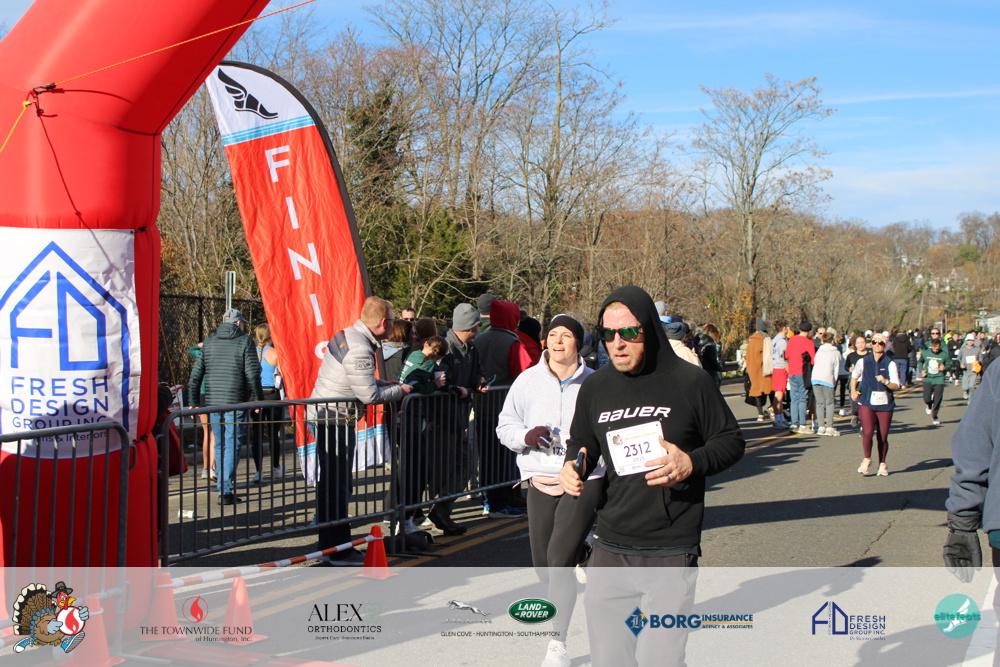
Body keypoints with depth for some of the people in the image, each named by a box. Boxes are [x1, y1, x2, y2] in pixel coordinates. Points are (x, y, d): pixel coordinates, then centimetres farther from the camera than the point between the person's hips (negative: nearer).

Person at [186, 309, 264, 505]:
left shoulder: (208, 342, 10)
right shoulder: (245, 342, -3)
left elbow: (196, 373, 8)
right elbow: (252, 373, -8)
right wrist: (257, 399, 1)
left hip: (212, 403, 4)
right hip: (236, 403, -4)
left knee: (220, 445, 15)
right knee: (232, 445, -3)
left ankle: (223, 487, 21)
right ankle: (226, 490, -8)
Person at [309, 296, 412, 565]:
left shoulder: (347, 335, 11)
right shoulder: (359, 349, -21)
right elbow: (369, 395, -20)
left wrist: (387, 384, 14)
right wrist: (399, 391, -5)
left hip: (324, 416, 11)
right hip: (334, 420, -11)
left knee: (333, 483, 17)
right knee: (336, 485, -4)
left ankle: (332, 543, 26)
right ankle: (338, 550, 2)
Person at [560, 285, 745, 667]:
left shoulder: (690, 382, -4)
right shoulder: (594, 388, 9)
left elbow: (732, 441, 4)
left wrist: (693, 463, -15)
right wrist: (573, 467, 1)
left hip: (672, 554, -4)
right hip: (610, 553, 4)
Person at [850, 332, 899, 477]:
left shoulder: (890, 363, -1)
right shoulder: (863, 362, 4)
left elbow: (896, 386, -4)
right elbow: (854, 376, 24)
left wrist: (885, 381, -23)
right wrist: (853, 391, 11)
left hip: (885, 404, 0)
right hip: (867, 402, 0)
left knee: (883, 437, 4)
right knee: (867, 432, -17)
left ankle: (882, 464, 24)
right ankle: (867, 459, 6)